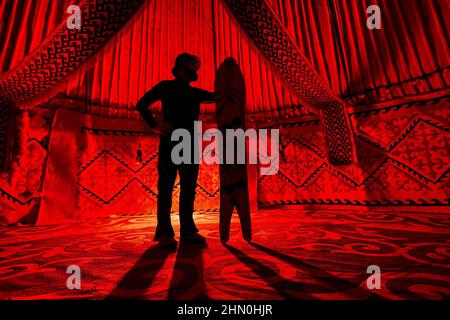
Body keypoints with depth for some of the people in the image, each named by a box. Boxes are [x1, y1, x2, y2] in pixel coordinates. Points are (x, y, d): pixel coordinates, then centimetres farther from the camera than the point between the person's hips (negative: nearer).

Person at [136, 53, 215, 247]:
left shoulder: (195, 93, 20)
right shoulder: (166, 86, 8)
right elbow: (141, 104, 4)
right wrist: (154, 126, -8)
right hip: (169, 144, -4)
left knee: (188, 189, 4)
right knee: (166, 188, -3)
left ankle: (187, 230, 12)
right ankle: (164, 233, 5)